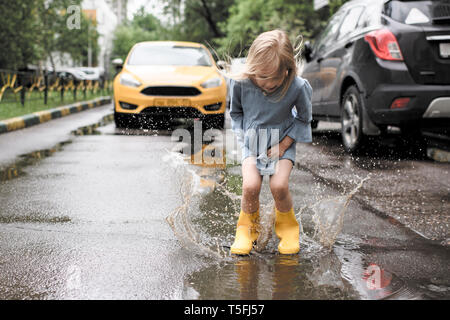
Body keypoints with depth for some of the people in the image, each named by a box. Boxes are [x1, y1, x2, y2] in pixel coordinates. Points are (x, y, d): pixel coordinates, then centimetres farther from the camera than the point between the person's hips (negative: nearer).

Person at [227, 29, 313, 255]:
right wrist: (243, 137, -6)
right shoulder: (241, 84, -18)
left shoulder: (297, 87, -23)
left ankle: (287, 225, 10)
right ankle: (247, 226, 9)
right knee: (250, 186, -21)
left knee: (279, 186, -22)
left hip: (283, 141, -1)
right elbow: (235, 112, 4)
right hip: (252, 142, 1)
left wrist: (283, 145, -10)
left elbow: (304, 118, -4)